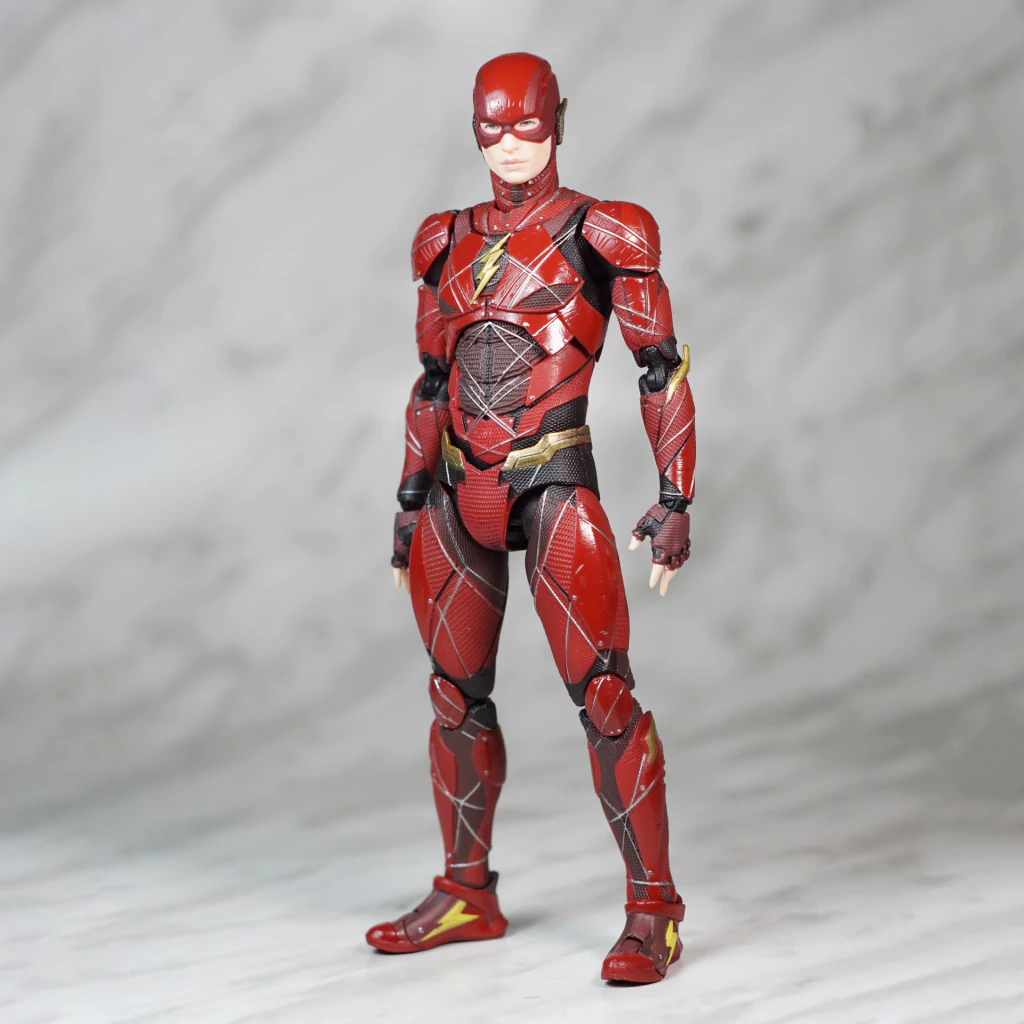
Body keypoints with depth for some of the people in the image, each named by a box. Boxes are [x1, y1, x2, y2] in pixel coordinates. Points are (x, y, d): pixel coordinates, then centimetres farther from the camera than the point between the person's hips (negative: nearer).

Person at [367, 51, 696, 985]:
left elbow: (663, 372, -2)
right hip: (460, 496, 6)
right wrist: (413, 501, 18)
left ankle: (653, 913, 1)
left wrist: (676, 499, -8)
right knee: (457, 700, 12)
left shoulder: (600, 235, -1)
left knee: (602, 695, -9)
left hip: (555, 489, -5)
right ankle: (467, 895, 27)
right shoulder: (450, 243, 14)